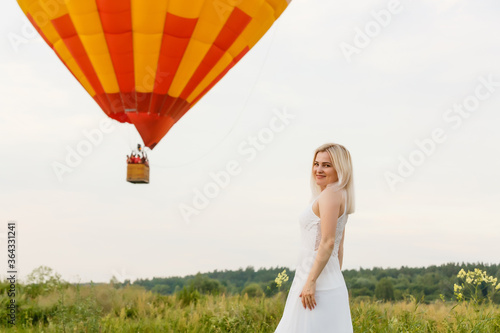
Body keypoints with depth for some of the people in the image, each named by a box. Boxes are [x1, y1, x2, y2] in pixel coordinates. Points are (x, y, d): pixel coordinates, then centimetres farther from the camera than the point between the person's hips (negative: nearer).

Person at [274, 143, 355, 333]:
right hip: (331, 285, 10)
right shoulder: (340, 197, 16)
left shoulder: (330, 194, -13)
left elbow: (328, 243, -20)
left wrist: (310, 282, -21)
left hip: (319, 288, -10)